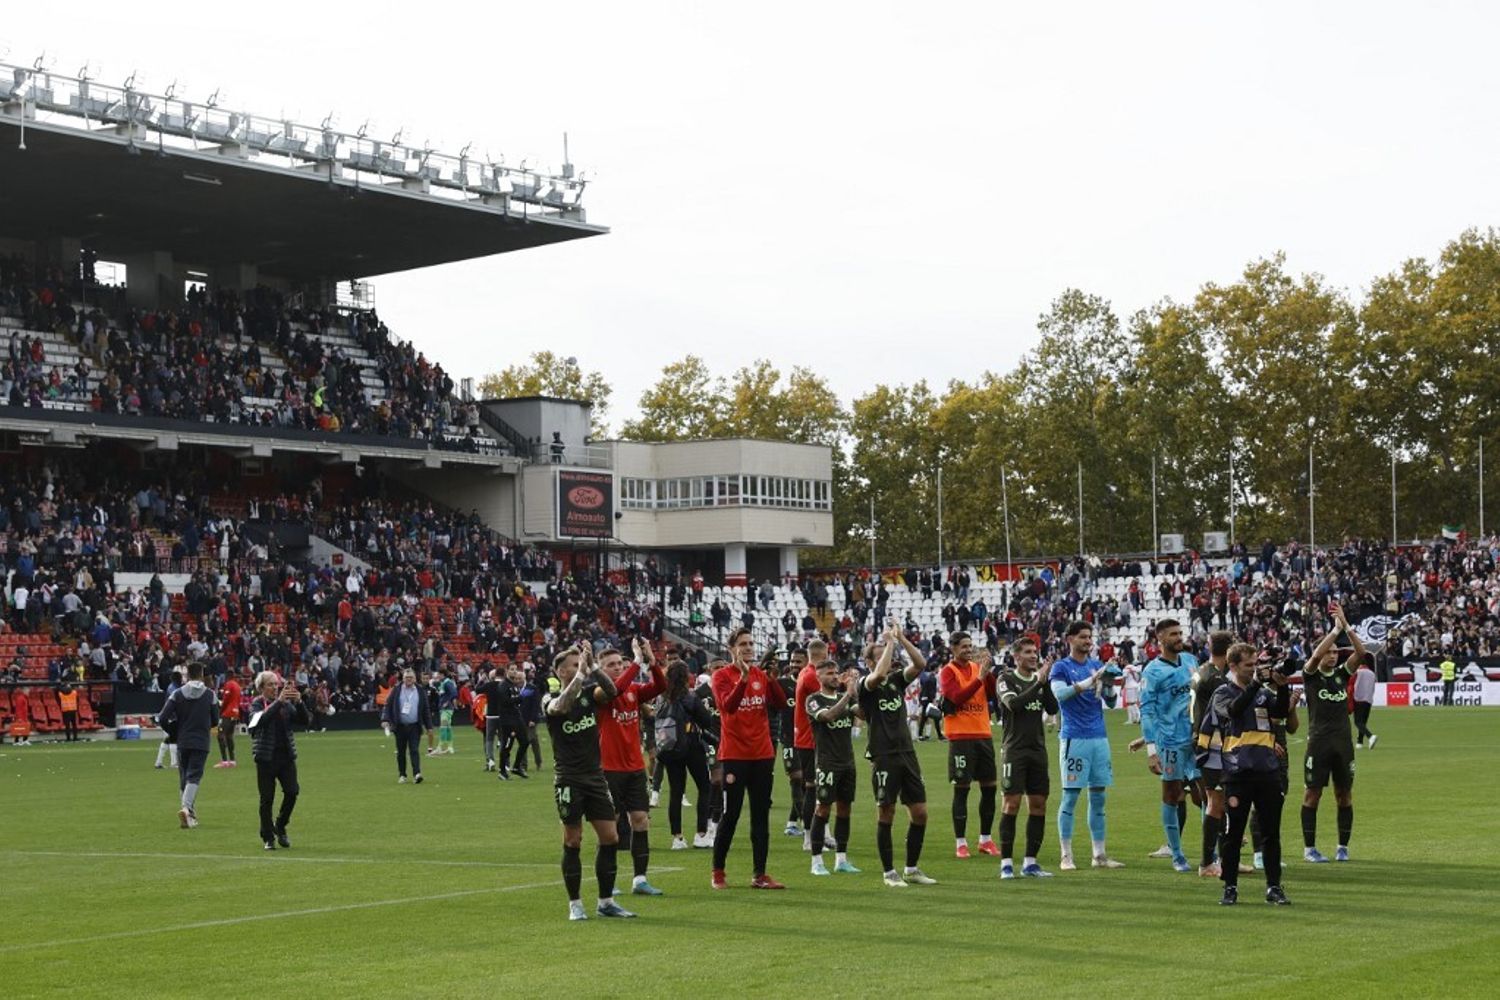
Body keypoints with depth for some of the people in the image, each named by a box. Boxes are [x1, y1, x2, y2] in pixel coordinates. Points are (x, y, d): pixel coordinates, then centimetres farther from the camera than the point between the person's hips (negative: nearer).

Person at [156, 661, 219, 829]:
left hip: (182, 742, 2)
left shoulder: (177, 694, 0)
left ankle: (191, 814, 17)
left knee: (184, 777, 13)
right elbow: (215, 721, 4)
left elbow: (162, 719, -6)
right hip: (201, 742, -2)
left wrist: (174, 732, 11)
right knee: (194, 777, -6)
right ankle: (186, 808, -29)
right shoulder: (209, 695, -2)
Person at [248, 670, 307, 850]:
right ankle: (267, 838, 11)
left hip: (286, 754, 3)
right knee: (267, 798, 0)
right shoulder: (257, 704, -1)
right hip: (266, 757, -3)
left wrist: (298, 702, -16)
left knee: (292, 791, -8)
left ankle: (280, 827, 15)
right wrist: (279, 701, -28)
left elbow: (304, 719, 0)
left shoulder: (286, 703, 9)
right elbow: (263, 719, -22)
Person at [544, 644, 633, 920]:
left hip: (595, 776, 4)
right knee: (573, 841, -1)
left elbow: (610, 691, -15)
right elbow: (561, 706, -28)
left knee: (610, 837, 1)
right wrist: (581, 672, -28)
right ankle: (575, 904, 9)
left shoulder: (589, 692, 6)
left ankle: (606, 901, 12)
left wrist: (592, 666, -23)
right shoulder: (550, 700, -4)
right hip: (568, 780, -4)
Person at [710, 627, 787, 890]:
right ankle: (718, 873, 10)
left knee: (761, 816, 5)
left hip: (762, 755, 5)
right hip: (734, 756, -5)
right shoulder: (722, 676, -4)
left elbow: (778, 705, -1)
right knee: (730, 815, -1)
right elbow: (727, 705, -20)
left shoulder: (760, 675, 9)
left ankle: (760, 875, 9)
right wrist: (743, 679, -29)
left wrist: (772, 680, -15)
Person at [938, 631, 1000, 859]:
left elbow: (993, 694, 4)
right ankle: (960, 842, 2)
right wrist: (979, 678, -21)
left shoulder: (978, 667, 11)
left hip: (983, 734, 6)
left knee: (989, 787, 8)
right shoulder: (948, 672, -5)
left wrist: (988, 673, -9)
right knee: (961, 789, -3)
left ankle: (986, 839, 18)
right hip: (961, 736, -6)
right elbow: (957, 697, -18)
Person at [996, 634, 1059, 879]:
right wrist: (1038, 683, -19)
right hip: (1014, 750, -5)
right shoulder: (1007, 680, -2)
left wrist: (1046, 684, -10)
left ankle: (1030, 862, 10)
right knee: (1011, 804, -8)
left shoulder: (1039, 680, 13)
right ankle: (1006, 863, -6)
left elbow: (1052, 709, 3)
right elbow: (1013, 704, -19)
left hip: (1038, 749, 6)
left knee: (1038, 805, 4)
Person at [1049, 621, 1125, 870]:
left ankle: (1100, 855, 12)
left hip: (1099, 737, 6)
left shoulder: (1096, 665, 14)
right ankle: (1066, 856, 0)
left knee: (1098, 798, 7)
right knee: (1070, 797, -4)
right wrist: (1087, 682, -29)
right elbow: (1060, 692, -19)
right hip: (1074, 738, -6)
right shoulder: (1061, 667, -2)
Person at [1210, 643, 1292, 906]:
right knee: (1233, 833, 2)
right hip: (1237, 773, -4)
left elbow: (1281, 712, -3)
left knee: (1271, 833, 4)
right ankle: (1230, 887, 10)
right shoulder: (1223, 693, 2)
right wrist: (1256, 682, -25)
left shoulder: (1263, 693, 13)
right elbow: (1233, 710, -19)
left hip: (1267, 772, 4)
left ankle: (1274, 887, 10)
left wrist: (1282, 688, -18)